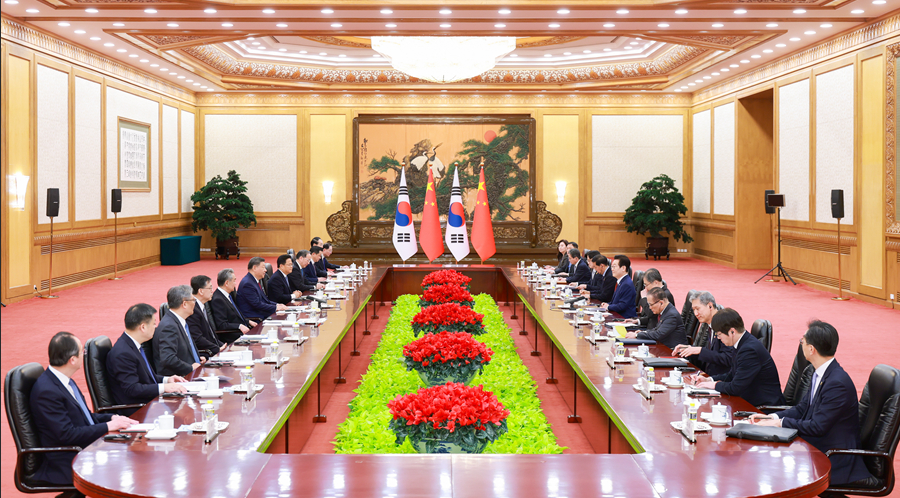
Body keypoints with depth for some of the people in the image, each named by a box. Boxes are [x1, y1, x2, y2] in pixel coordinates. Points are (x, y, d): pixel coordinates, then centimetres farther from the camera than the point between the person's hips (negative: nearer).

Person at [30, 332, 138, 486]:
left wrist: (112, 418, 2)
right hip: (66, 465, -9)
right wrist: (108, 426, -16)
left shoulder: (64, 380, 9)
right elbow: (67, 435, -22)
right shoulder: (46, 391, -20)